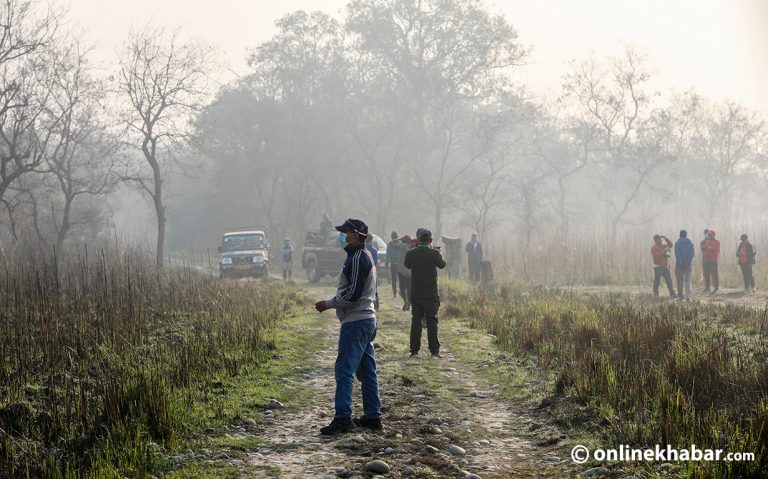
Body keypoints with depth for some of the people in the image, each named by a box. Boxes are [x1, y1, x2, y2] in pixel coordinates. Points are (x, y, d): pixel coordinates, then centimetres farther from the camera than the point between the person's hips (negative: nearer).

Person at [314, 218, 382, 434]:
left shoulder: (358, 258, -15)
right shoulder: (364, 256, 17)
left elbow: (353, 293, -22)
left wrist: (328, 304, -12)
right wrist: (332, 303, 17)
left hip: (355, 323, -11)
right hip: (366, 319, 11)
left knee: (344, 370, -10)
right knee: (367, 371, 13)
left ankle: (342, 418, -12)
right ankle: (372, 416, 17)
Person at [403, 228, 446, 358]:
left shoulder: (411, 253, -7)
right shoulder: (434, 253, -12)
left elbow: (406, 265, 12)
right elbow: (442, 264, 6)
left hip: (415, 294, 2)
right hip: (431, 294, -2)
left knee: (416, 321, 8)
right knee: (432, 322, 4)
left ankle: (414, 350, 7)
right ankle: (434, 351, 3)